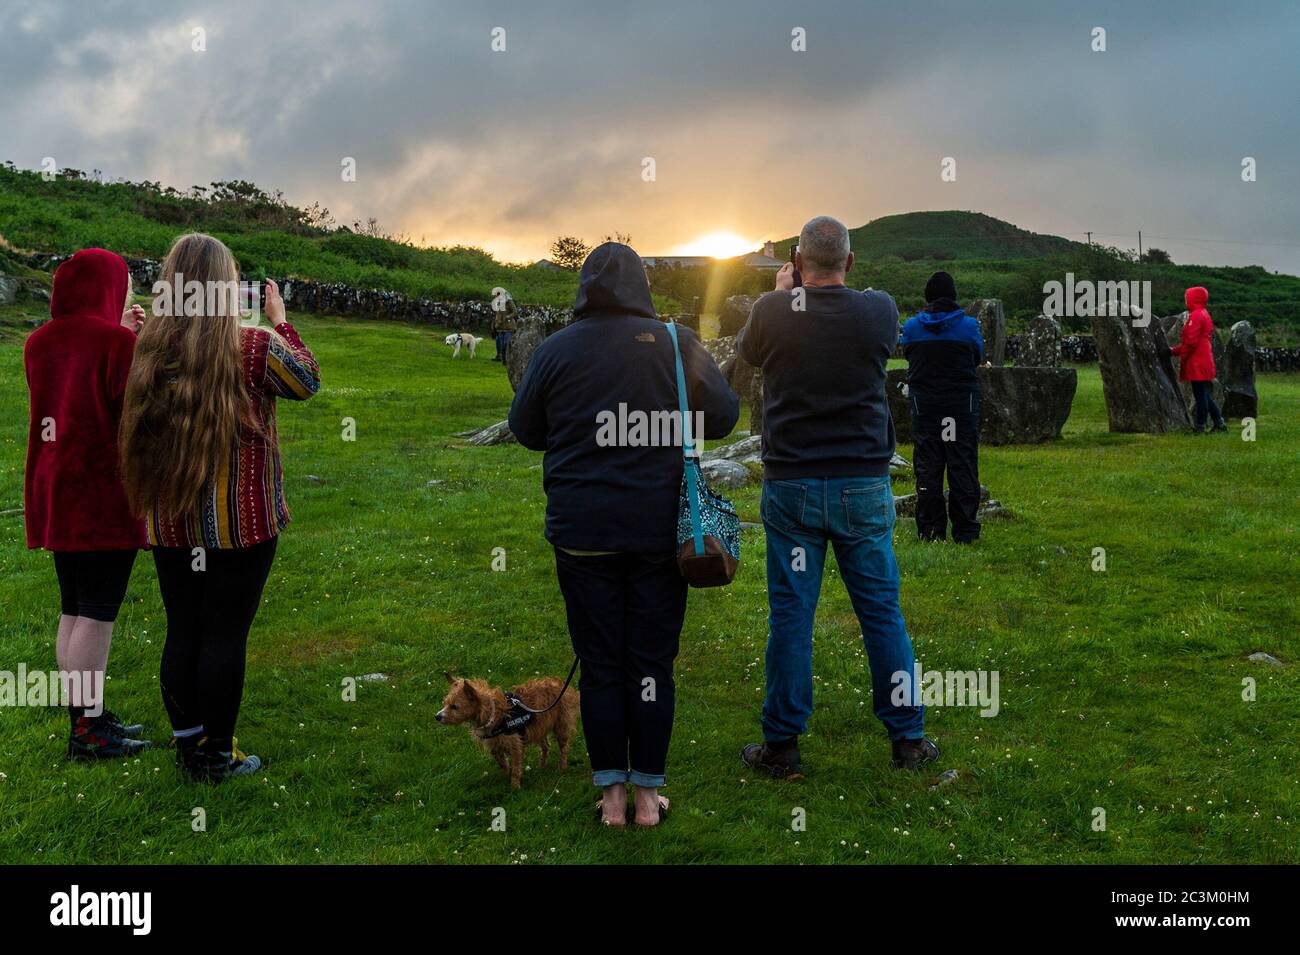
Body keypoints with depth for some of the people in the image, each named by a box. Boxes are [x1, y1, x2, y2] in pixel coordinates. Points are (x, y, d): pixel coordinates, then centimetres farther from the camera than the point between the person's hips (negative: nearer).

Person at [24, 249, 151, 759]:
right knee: (97, 615, -2)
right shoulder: (117, 343, -14)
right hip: (105, 497, -8)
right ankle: (87, 731, 4)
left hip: (55, 495, 8)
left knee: (73, 611, 14)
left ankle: (86, 715, 24)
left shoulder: (39, 342, 9)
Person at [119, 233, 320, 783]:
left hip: (170, 523, 5)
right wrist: (279, 320, 11)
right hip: (240, 523, -5)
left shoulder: (149, 350, -1)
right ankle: (217, 755, 15)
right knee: (226, 635, 5)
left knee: (182, 631, 14)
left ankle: (187, 746, 27)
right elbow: (307, 381, 3)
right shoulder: (255, 348, -14)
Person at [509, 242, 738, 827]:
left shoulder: (555, 350, -2)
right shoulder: (676, 344, -3)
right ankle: (647, 795, 17)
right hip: (660, 530, 0)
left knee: (600, 664, 9)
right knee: (653, 662, 9)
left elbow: (525, 430, 8)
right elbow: (724, 416, 3)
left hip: (582, 531, 0)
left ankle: (611, 795, 16)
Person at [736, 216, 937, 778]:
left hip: (790, 485, 0)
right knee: (882, 611, 10)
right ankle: (908, 739, 20)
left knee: (790, 616, 6)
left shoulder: (772, 312, -8)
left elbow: (748, 353, 14)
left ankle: (781, 746, 14)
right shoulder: (878, 310, -6)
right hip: (863, 486, 1)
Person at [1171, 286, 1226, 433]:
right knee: (1205, 394, 14)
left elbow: (1191, 342, -20)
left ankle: (1199, 427, -1)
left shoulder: (1195, 316, -13)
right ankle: (1219, 423, 17)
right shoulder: (1205, 315, 18)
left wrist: (1181, 355, -10)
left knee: (1200, 395, -5)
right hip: (1205, 363, 10)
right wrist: (1175, 350, 20)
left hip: (1197, 364, -10)